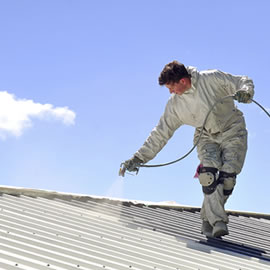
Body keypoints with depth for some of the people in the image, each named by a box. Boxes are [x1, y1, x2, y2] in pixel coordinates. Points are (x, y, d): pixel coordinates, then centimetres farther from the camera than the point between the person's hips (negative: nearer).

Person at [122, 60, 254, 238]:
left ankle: (208, 218, 1)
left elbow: (244, 82, -5)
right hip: (207, 137, 2)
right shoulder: (175, 105, -5)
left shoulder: (212, 78, -15)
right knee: (208, 174, -24)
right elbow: (161, 133, 0)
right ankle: (217, 221, -22)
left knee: (227, 176, -16)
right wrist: (139, 158, -5)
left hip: (232, 131, -2)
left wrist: (245, 93, -31)